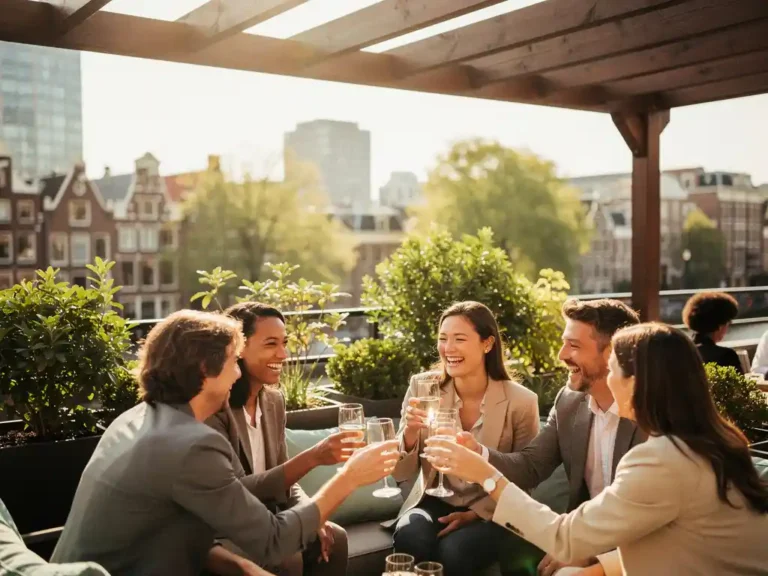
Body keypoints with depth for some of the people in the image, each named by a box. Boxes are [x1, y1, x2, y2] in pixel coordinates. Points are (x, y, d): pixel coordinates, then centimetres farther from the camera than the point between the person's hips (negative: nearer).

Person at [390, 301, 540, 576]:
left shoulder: (520, 401, -11)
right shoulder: (422, 388, -6)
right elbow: (400, 474, -4)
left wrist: (475, 514, -12)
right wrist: (410, 433, -24)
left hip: (489, 512, -1)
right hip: (433, 501, 2)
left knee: (454, 550, -31)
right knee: (410, 538, -30)